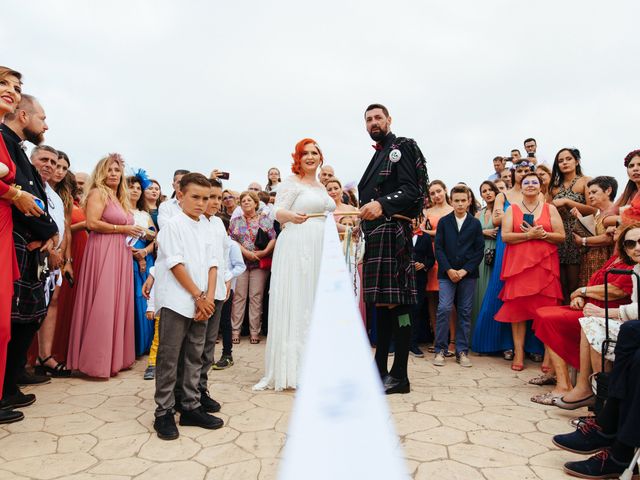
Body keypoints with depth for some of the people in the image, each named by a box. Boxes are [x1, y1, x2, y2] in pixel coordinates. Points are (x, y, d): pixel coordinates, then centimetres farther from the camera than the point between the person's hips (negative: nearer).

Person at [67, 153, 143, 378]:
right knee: (102, 306, -8)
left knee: (118, 303, 8)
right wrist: (123, 229, -10)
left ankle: (115, 356, 14)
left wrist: (134, 233, 9)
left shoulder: (121, 199, 21)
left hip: (120, 254, 8)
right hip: (103, 253, -8)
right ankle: (96, 360, -1)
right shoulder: (98, 193, -3)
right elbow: (92, 223, -16)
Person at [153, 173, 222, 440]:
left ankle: (190, 408, 22)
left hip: (201, 304, 6)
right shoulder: (174, 224, -6)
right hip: (176, 302, -6)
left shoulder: (205, 227, 13)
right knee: (169, 358, 1)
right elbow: (176, 264, -13)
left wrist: (208, 297, -4)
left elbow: (212, 264, 9)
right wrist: (198, 296, -12)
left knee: (194, 358, 12)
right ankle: (163, 413, 13)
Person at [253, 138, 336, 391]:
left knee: (316, 305, 9)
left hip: (319, 250, 7)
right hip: (296, 248, -7)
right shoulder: (291, 182, -1)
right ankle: (291, 368, 0)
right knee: (294, 305, -7)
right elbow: (277, 212, -12)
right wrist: (292, 215, -30)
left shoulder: (322, 187, 20)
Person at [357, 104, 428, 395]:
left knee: (396, 302, -9)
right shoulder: (379, 155, 26)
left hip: (392, 231, -9)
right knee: (381, 301, 10)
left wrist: (382, 204, -26)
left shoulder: (401, 148, -1)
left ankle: (399, 376, -2)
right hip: (375, 234, 9)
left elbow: (411, 191, -14)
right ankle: (379, 369, 18)